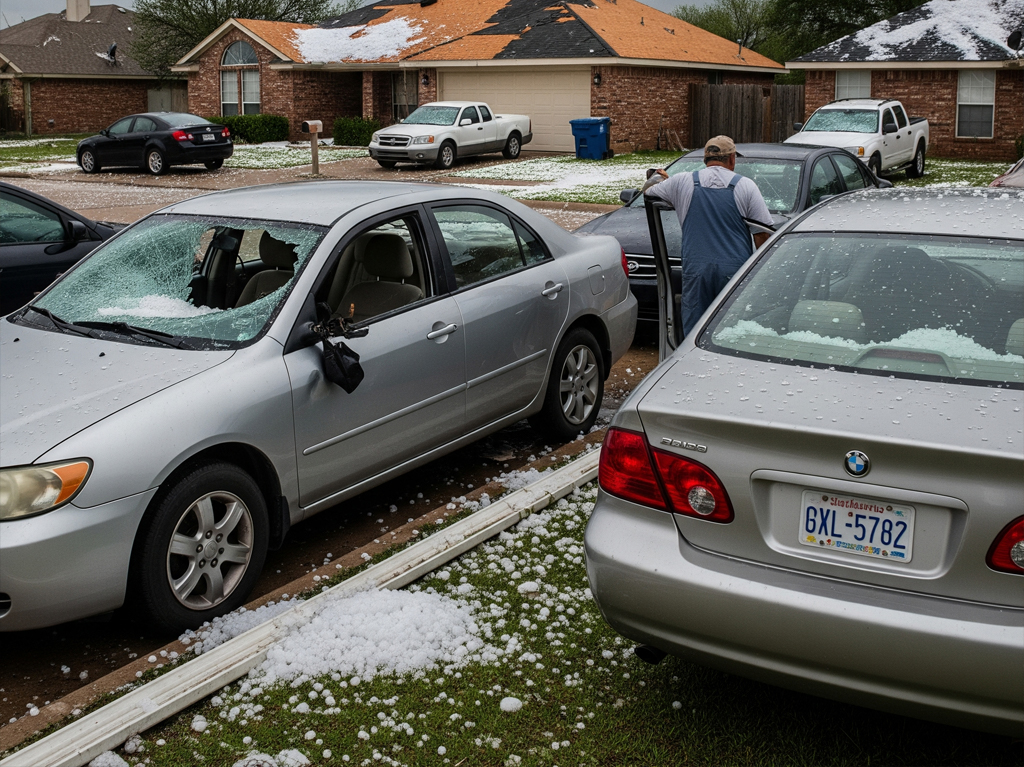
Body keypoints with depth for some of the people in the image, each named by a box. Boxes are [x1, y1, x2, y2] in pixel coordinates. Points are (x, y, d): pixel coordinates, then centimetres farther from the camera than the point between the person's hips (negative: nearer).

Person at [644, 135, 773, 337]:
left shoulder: (682, 182, 5)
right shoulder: (745, 186, 3)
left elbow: (647, 192, 23)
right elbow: (762, 234, 0)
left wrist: (660, 178, 44)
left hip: (696, 269, 1)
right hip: (736, 269, 0)